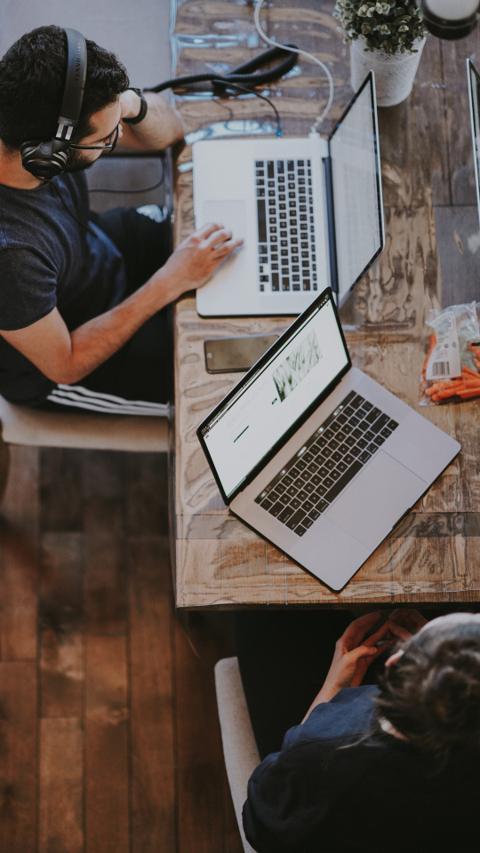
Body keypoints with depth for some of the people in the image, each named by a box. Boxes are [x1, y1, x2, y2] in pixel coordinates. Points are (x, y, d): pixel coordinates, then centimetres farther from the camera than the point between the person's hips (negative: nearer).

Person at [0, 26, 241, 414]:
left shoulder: (33, 119, -25)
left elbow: (169, 130, -9)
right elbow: (65, 365, -26)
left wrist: (133, 104, -34)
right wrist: (171, 282, -27)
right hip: (56, 367, -6)